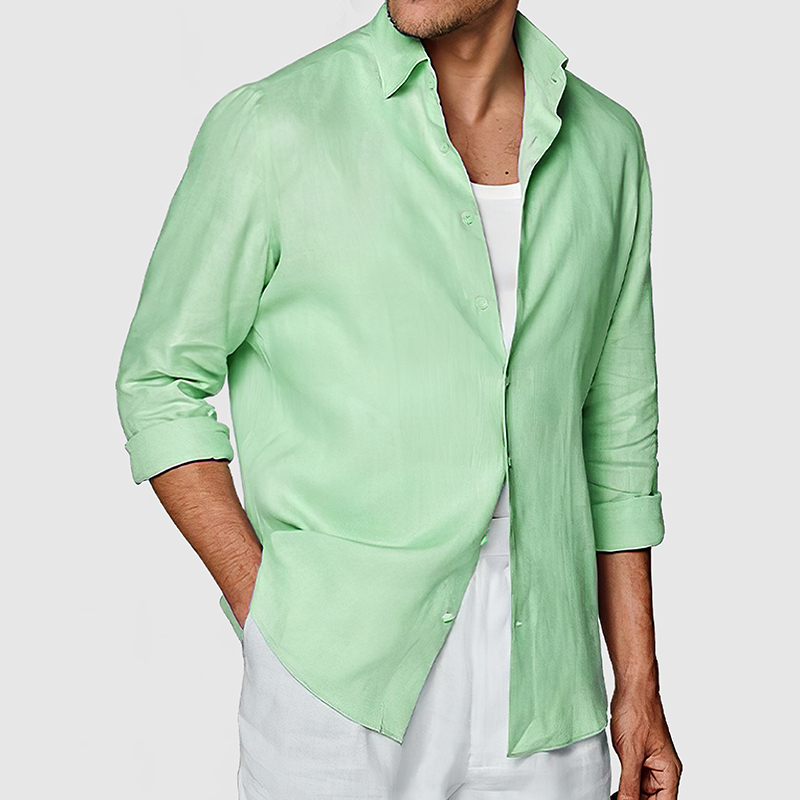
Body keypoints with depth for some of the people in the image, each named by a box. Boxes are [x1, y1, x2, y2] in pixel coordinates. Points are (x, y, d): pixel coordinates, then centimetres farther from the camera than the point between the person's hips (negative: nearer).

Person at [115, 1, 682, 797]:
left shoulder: (607, 142, 5)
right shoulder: (272, 125, -7)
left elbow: (617, 430, 10)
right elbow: (160, 384, 0)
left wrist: (639, 684, 9)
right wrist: (264, 616, -8)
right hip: (340, 694, -3)